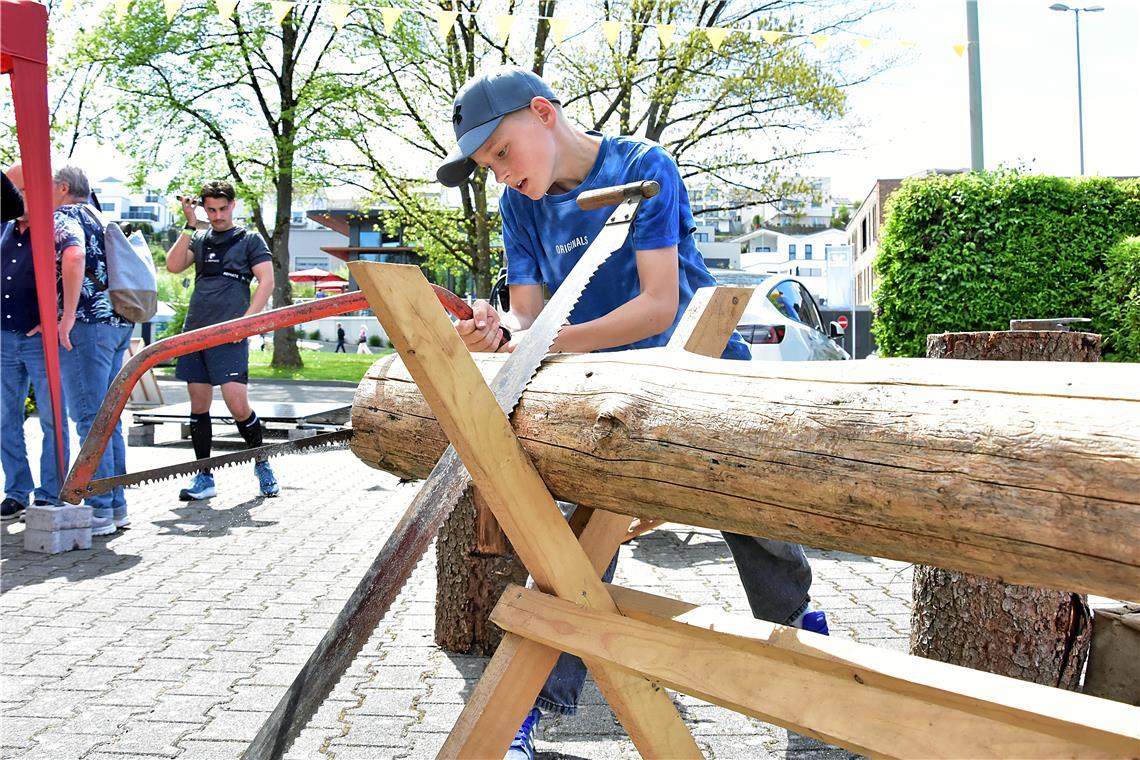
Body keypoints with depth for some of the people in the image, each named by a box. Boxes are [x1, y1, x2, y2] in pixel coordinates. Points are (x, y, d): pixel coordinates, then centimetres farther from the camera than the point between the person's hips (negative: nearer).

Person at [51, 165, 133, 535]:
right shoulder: (97, 218, 24)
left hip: (88, 324, -9)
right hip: (118, 323, 9)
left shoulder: (64, 217, -3)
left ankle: (100, 511, -7)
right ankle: (116, 506, 15)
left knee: (88, 417, -7)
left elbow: (74, 256, -23)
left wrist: (68, 315, -22)